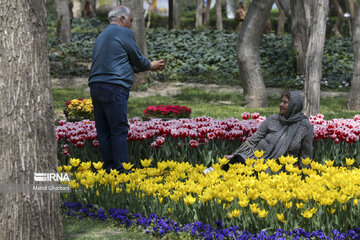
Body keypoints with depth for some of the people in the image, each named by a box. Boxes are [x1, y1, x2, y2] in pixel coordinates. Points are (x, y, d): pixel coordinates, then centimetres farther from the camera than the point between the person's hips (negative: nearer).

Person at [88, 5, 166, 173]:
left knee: (104, 131, 8)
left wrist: (150, 66, 30)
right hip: (114, 88, -8)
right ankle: (121, 170, -6)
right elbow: (137, 59, 3)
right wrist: (151, 66, 25)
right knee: (119, 130, -6)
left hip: (95, 86, 8)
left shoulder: (101, 36, 25)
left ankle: (109, 168, 11)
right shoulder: (124, 33, -2)